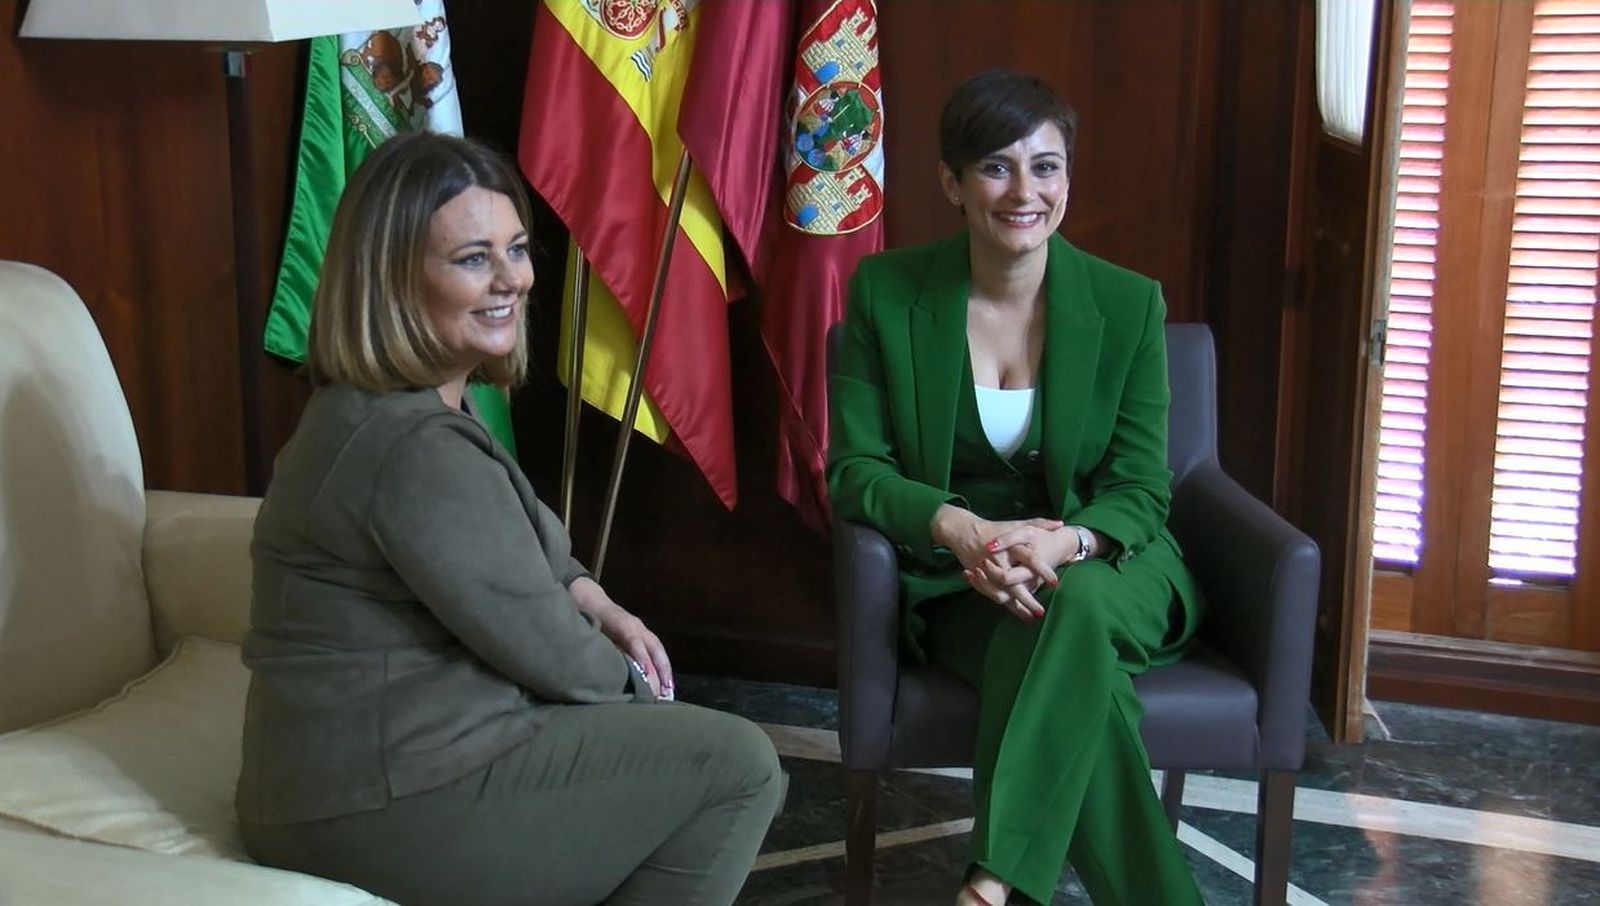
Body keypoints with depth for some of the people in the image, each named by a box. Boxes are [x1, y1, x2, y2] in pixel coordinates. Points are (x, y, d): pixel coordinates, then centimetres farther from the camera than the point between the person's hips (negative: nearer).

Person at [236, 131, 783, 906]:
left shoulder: (381, 408, 8)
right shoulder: (415, 448, -25)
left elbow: (522, 546, 22)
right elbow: (542, 648, -18)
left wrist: (602, 610, 6)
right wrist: (624, 671, 2)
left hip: (370, 770, 10)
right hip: (388, 810, -10)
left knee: (671, 734, 24)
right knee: (738, 767, -3)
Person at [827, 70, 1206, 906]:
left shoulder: (1128, 303, -4)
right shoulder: (885, 292, -4)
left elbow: (1140, 491, -3)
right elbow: (855, 470, -6)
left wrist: (1064, 542, -27)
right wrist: (962, 529, -27)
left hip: (1109, 570, 1)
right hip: (960, 584, 0)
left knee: (1074, 610, -37)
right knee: (1080, 677, -34)